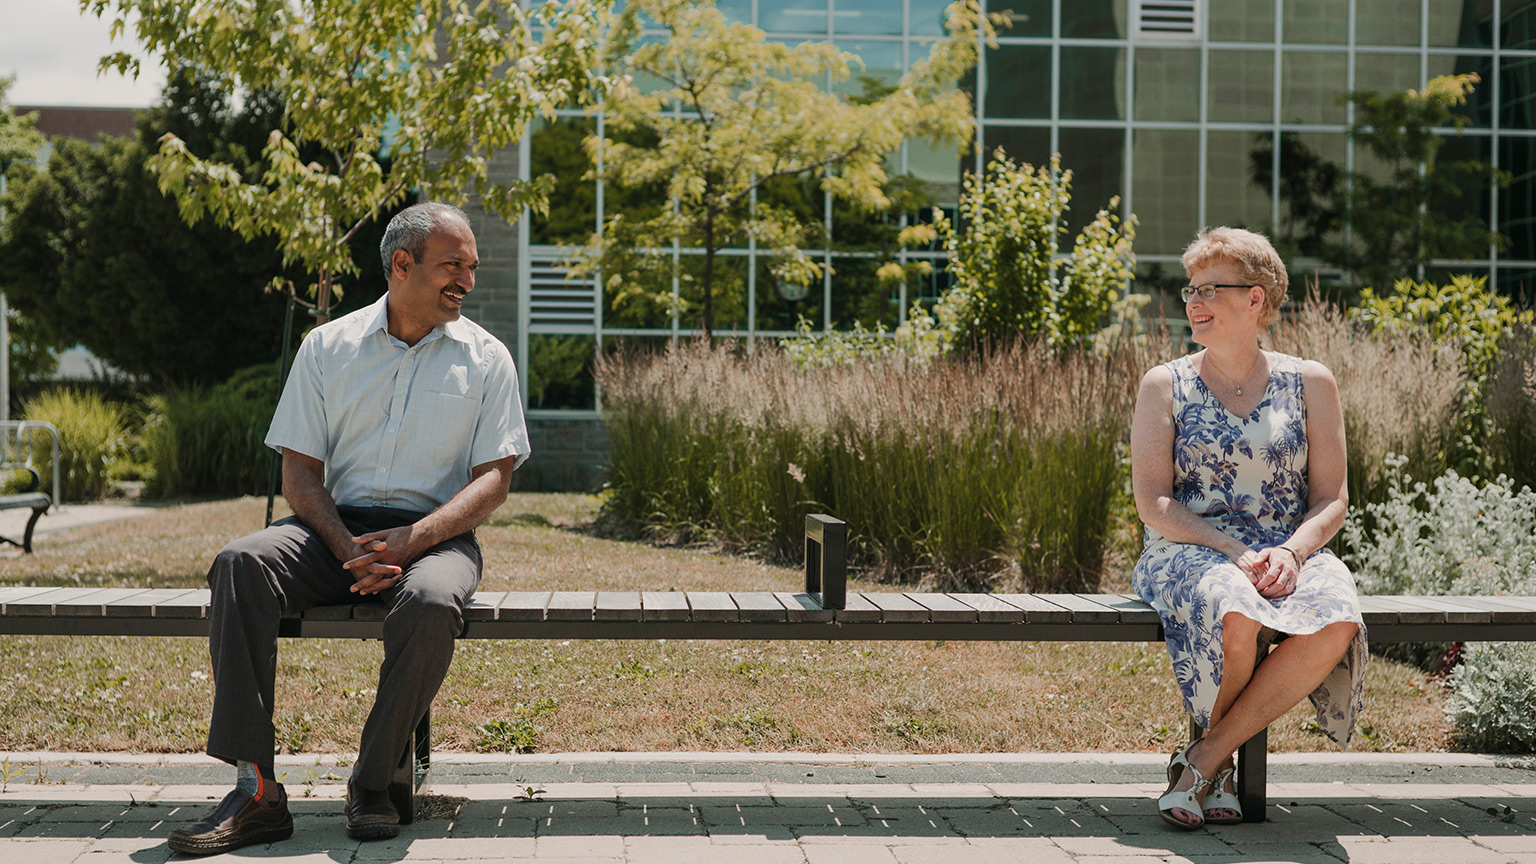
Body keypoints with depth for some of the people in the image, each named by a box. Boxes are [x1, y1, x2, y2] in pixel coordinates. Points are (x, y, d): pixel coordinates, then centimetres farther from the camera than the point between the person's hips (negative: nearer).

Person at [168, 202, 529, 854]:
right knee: (239, 564, -28)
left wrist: (412, 539, -17)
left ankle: (372, 783, -19)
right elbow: (299, 474, 4)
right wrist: (349, 549, -15)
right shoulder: (328, 347, 9)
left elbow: (494, 480, 0)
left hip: (437, 534, -2)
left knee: (433, 602, -37)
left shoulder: (486, 357, 7)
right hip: (337, 527, 2)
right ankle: (255, 789, -30)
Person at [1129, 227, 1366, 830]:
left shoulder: (1310, 383, 11)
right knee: (1235, 613, -38)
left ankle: (1205, 756, -19)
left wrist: (1291, 551, -15)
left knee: (1337, 621, -34)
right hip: (1188, 552, -2)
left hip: (1292, 554, 2)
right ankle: (1219, 770, -9)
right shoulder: (1165, 385, 8)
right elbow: (1153, 501, -1)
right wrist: (1235, 554, -16)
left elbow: (1331, 499, 7)